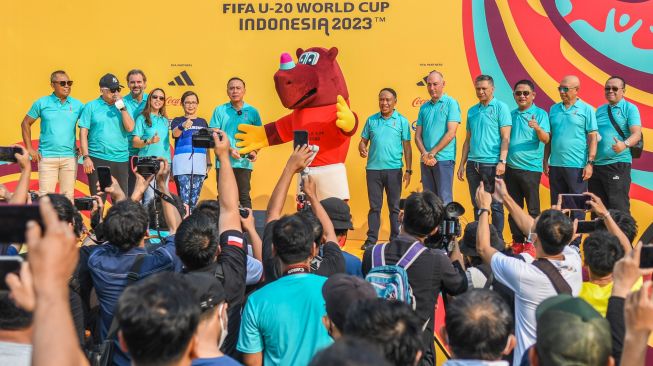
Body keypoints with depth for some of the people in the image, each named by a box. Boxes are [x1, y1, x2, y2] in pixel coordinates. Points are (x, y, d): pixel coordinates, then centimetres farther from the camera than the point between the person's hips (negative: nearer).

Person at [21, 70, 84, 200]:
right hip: (47, 157, -1)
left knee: (68, 196, 6)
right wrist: (29, 149, 2)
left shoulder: (77, 105, 4)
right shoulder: (42, 103, 1)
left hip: (70, 157, 2)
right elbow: (25, 124, 8)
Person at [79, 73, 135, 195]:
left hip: (121, 159, 2)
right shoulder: (91, 106, 5)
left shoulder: (123, 107, 11)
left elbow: (130, 128, -2)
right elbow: (83, 133, 1)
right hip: (97, 159, -2)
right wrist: (86, 157, -7)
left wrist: (122, 107, -7)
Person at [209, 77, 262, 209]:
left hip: (244, 163, 0)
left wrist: (255, 151, -8)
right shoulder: (220, 110, 6)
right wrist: (229, 150, -12)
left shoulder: (252, 112, 7)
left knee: (244, 197, 3)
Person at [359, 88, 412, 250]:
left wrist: (408, 170, -3)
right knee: (374, 206, 6)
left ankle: (395, 239, 11)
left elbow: (407, 147, 2)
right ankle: (371, 239, 12)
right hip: (373, 168, 2)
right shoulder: (371, 120, 9)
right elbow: (363, 140, 14)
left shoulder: (402, 121, 3)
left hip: (394, 169, -2)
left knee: (394, 206, 5)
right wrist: (362, 149, -10)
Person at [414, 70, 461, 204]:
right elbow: (417, 135, 11)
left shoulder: (451, 103, -1)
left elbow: (451, 133, -10)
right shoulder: (424, 107, 15)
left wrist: (432, 153, -11)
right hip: (425, 161, 6)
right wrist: (425, 154, -7)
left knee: (444, 200, -6)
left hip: (444, 159, -5)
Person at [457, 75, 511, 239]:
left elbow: (505, 137, -7)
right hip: (473, 164, 6)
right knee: (477, 205, 10)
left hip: (492, 164, -6)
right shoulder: (472, 111, 16)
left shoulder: (500, 107, -1)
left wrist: (502, 161, -16)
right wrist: (462, 164, 14)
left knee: (495, 205, -1)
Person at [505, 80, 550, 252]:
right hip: (511, 167, 5)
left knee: (533, 208, -1)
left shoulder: (540, 114, -3)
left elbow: (546, 139, -14)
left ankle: (532, 242, 4)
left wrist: (537, 128, -33)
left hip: (531, 168, -5)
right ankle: (517, 241, 18)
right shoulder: (511, 114, 12)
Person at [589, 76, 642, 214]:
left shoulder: (630, 108, 0)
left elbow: (637, 134, -12)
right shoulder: (600, 110, 17)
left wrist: (625, 144, -33)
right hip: (596, 164, 6)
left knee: (618, 209, -10)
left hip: (618, 164, -6)